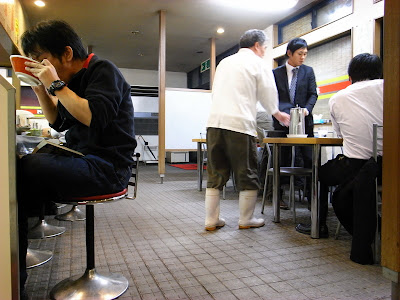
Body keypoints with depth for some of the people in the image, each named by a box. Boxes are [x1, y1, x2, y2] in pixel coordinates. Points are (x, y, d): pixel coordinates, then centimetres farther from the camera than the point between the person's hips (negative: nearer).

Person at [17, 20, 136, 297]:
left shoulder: (103, 70, -4)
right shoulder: (74, 80, 20)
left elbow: (95, 117, -21)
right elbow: (59, 123, 27)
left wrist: (56, 85, -11)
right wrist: (40, 89, 14)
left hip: (107, 167, -9)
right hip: (82, 161, 9)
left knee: (27, 169, -25)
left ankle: (15, 276, -12)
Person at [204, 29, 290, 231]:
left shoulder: (224, 62, 24)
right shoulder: (257, 63, 6)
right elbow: (268, 94, 10)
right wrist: (278, 115, 30)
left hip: (214, 122, 6)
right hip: (239, 124, -5)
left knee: (215, 175, 10)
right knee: (247, 175, 7)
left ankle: (211, 220, 14)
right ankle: (246, 219, 17)